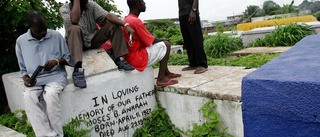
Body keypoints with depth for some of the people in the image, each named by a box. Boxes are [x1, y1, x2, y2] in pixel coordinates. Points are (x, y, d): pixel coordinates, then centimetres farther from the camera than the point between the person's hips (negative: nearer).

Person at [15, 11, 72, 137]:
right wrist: (26, 79, -3)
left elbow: (68, 59, 10)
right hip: (34, 80, 2)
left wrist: (57, 61, -10)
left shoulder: (56, 36, 4)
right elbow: (23, 68, 17)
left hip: (56, 76, -2)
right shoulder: (21, 41, 10)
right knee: (29, 96, -30)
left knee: (50, 94, -34)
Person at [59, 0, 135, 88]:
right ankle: (78, 69, -48)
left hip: (93, 40, 4)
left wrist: (126, 25, -29)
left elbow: (108, 16, -15)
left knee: (114, 25, -11)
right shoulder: (64, 9, -10)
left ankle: (119, 60, -20)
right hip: (76, 42, -4)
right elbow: (74, 21, -32)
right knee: (74, 28, -36)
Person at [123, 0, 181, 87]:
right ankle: (161, 79, -9)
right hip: (137, 59, -10)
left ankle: (166, 73, 26)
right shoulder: (136, 21, -19)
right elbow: (151, 41, -15)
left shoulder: (126, 20, 13)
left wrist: (161, 40, 12)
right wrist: (163, 40, 4)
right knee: (166, 45, -7)